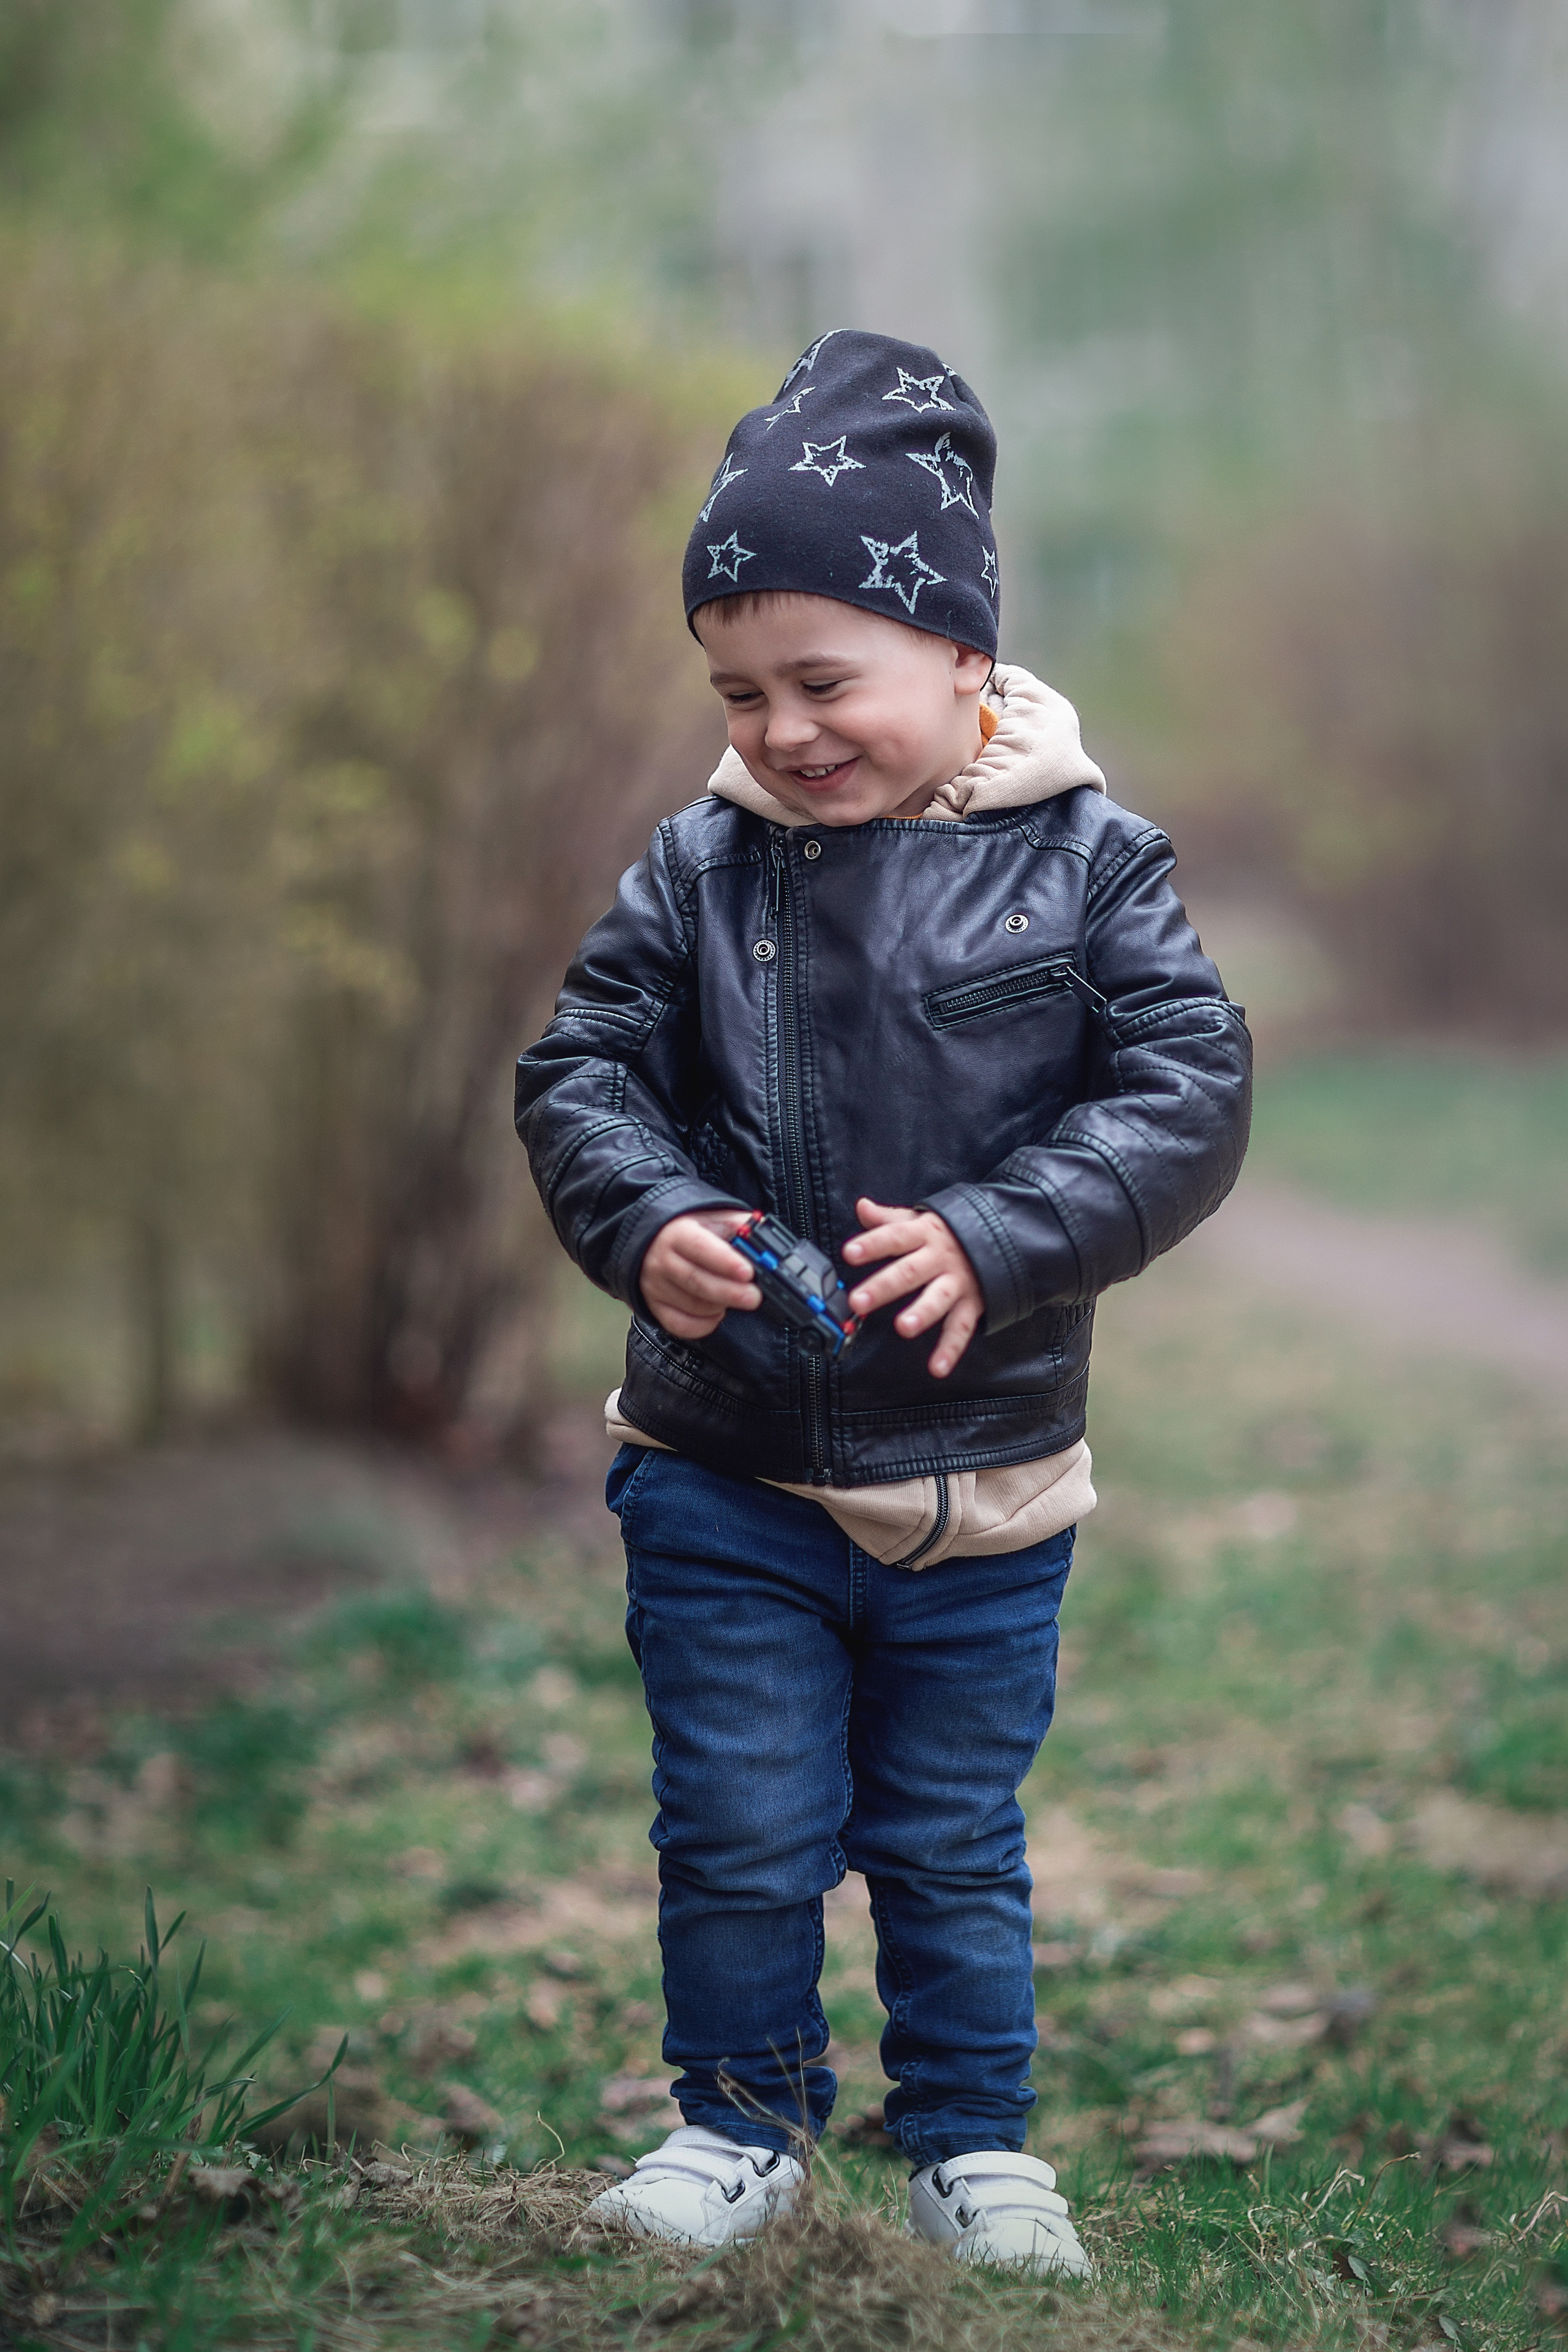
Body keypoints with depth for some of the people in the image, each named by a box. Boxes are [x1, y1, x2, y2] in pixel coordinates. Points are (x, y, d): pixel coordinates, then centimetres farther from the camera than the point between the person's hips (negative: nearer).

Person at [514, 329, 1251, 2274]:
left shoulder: (1085, 863, -7)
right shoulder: (698, 870, -3)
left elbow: (1188, 1095, -10)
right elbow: (580, 1072, 0)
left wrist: (995, 1243, -23)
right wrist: (647, 1223, -20)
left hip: (982, 1481, -1)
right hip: (723, 1474, 1)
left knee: (954, 1844, 14)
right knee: (741, 1835, 9)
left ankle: (970, 2138, 32)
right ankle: (743, 2116, 30)